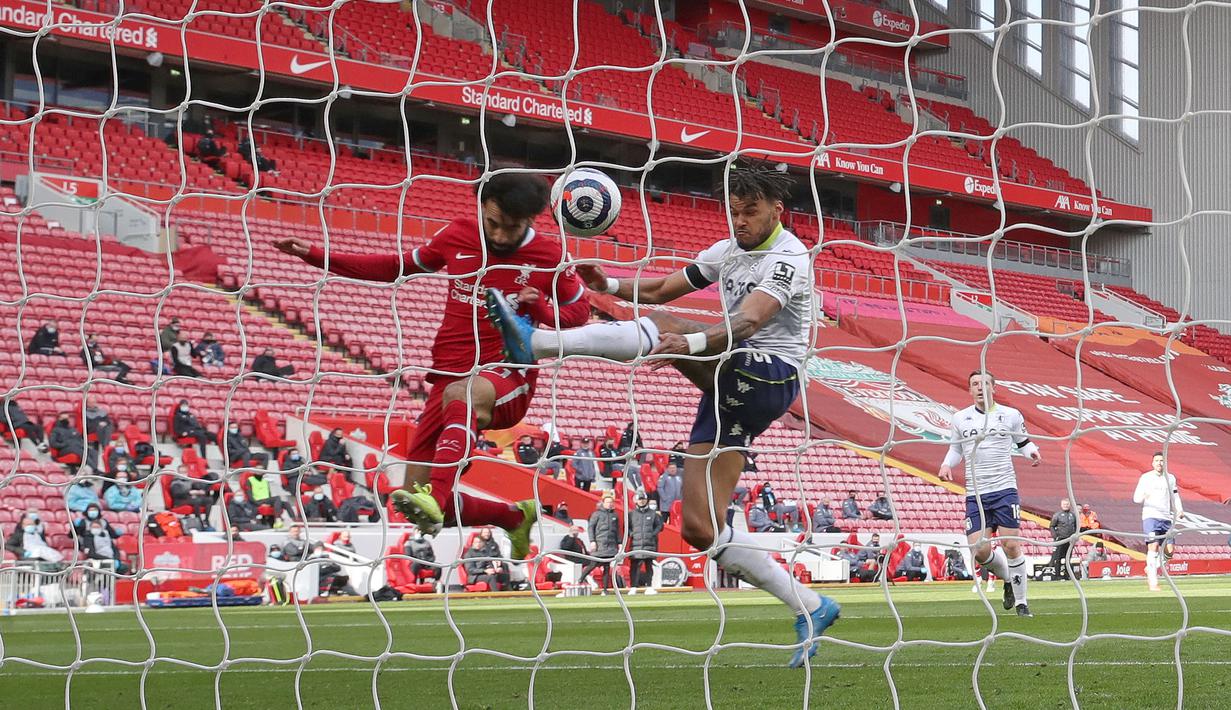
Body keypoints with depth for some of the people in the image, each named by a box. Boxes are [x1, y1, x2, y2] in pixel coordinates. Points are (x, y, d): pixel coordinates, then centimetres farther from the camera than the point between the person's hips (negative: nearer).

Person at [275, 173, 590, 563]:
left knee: (461, 394, -43)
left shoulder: (549, 256, -2)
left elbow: (579, 311, 10)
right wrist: (317, 255, 15)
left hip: (509, 379, -5)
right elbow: (400, 266, 20)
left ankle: (434, 499, -60)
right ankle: (515, 517, 21)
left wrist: (541, 308, -14)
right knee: (419, 504, -3)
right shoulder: (459, 235, 6)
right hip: (449, 376, 5)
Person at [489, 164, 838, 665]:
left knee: (661, 326, -27)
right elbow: (660, 290, 17)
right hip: (731, 387, 9)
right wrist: (610, 285, -4)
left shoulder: (789, 258, -11)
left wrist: (692, 342, -46)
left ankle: (535, 342, -35)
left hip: (770, 377, -9)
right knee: (700, 527, -1)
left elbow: (749, 321, -28)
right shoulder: (728, 250, 16)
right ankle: (810, 609, 4)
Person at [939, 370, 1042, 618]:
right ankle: (1008, 578, 23)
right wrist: (947, 464, 1)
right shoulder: (960, 418, 9)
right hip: (975, 493, 2)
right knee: (979, 550, -8)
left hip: (1005, 489, -2)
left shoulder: (1010, 415, 4)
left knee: (1011, 545, -8)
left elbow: (1023, 441, 16)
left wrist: (1032, 451, -6)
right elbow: (955, 448, 22)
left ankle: (1021, 602, 5)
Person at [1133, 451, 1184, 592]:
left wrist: (1179, 511, 2)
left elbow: (1174, 497, 20)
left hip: (1166, 518, 4)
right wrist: (1143, 496, -23)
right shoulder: (1145, 478, 4)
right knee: (1153, 546, -17)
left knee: (1169, 550, -2)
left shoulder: (1170, 478, 15)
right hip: (1150, 516, -4)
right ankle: (1153, 582, -18)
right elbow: (1136, 498, 1)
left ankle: (1151, 568, 23)